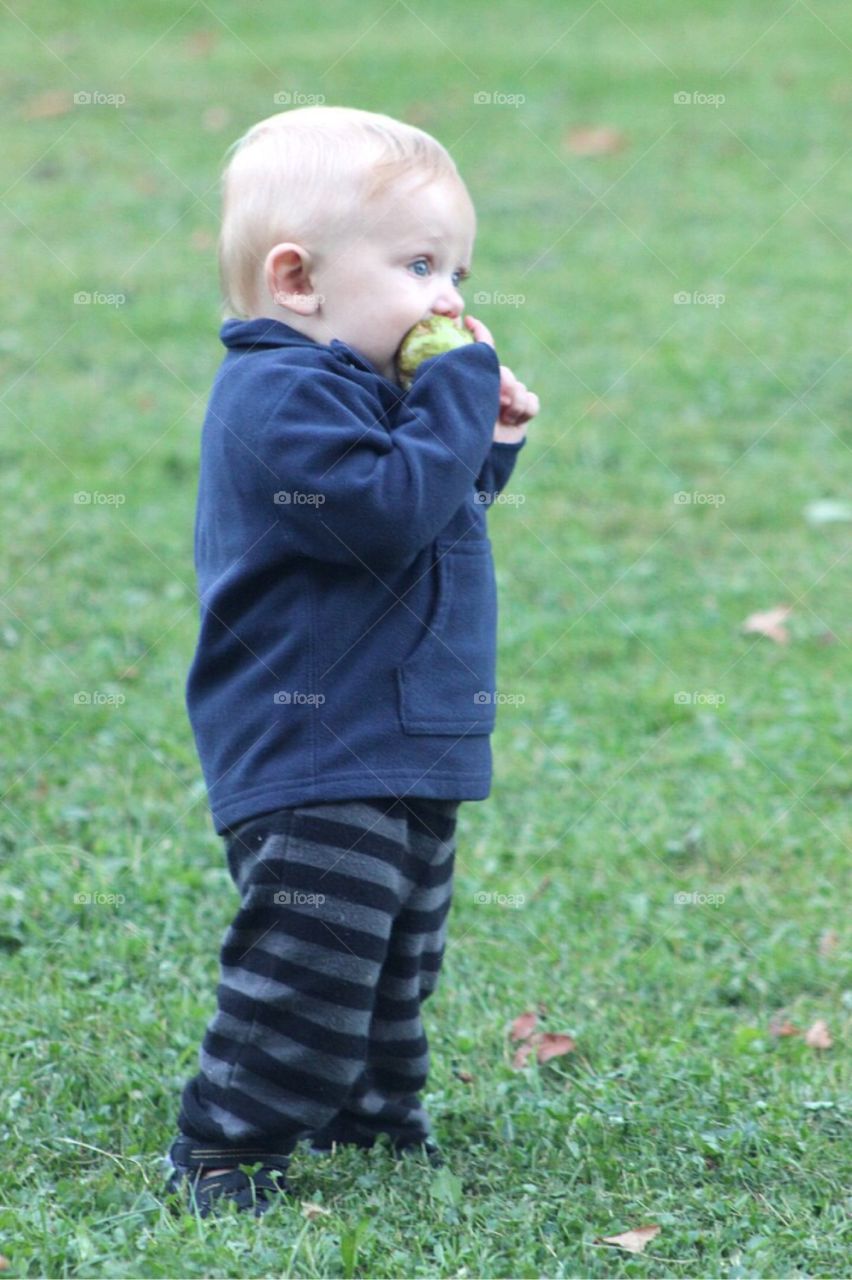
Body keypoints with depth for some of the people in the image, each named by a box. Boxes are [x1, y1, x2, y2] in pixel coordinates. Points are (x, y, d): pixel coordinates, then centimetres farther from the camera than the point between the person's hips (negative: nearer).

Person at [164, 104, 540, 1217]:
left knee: (397, 962, 20)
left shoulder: (361, 391, 16)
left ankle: (375, 1121, 34)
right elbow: (386, 514, -29)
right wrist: (462, 387, -21)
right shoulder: (279, 397, -18)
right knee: (311, 961, -10)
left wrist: (487, 443, 8)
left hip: (405, 755, 11)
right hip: (314, 759, -11)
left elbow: (436, 511, 25)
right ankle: (224, 1150, 0)